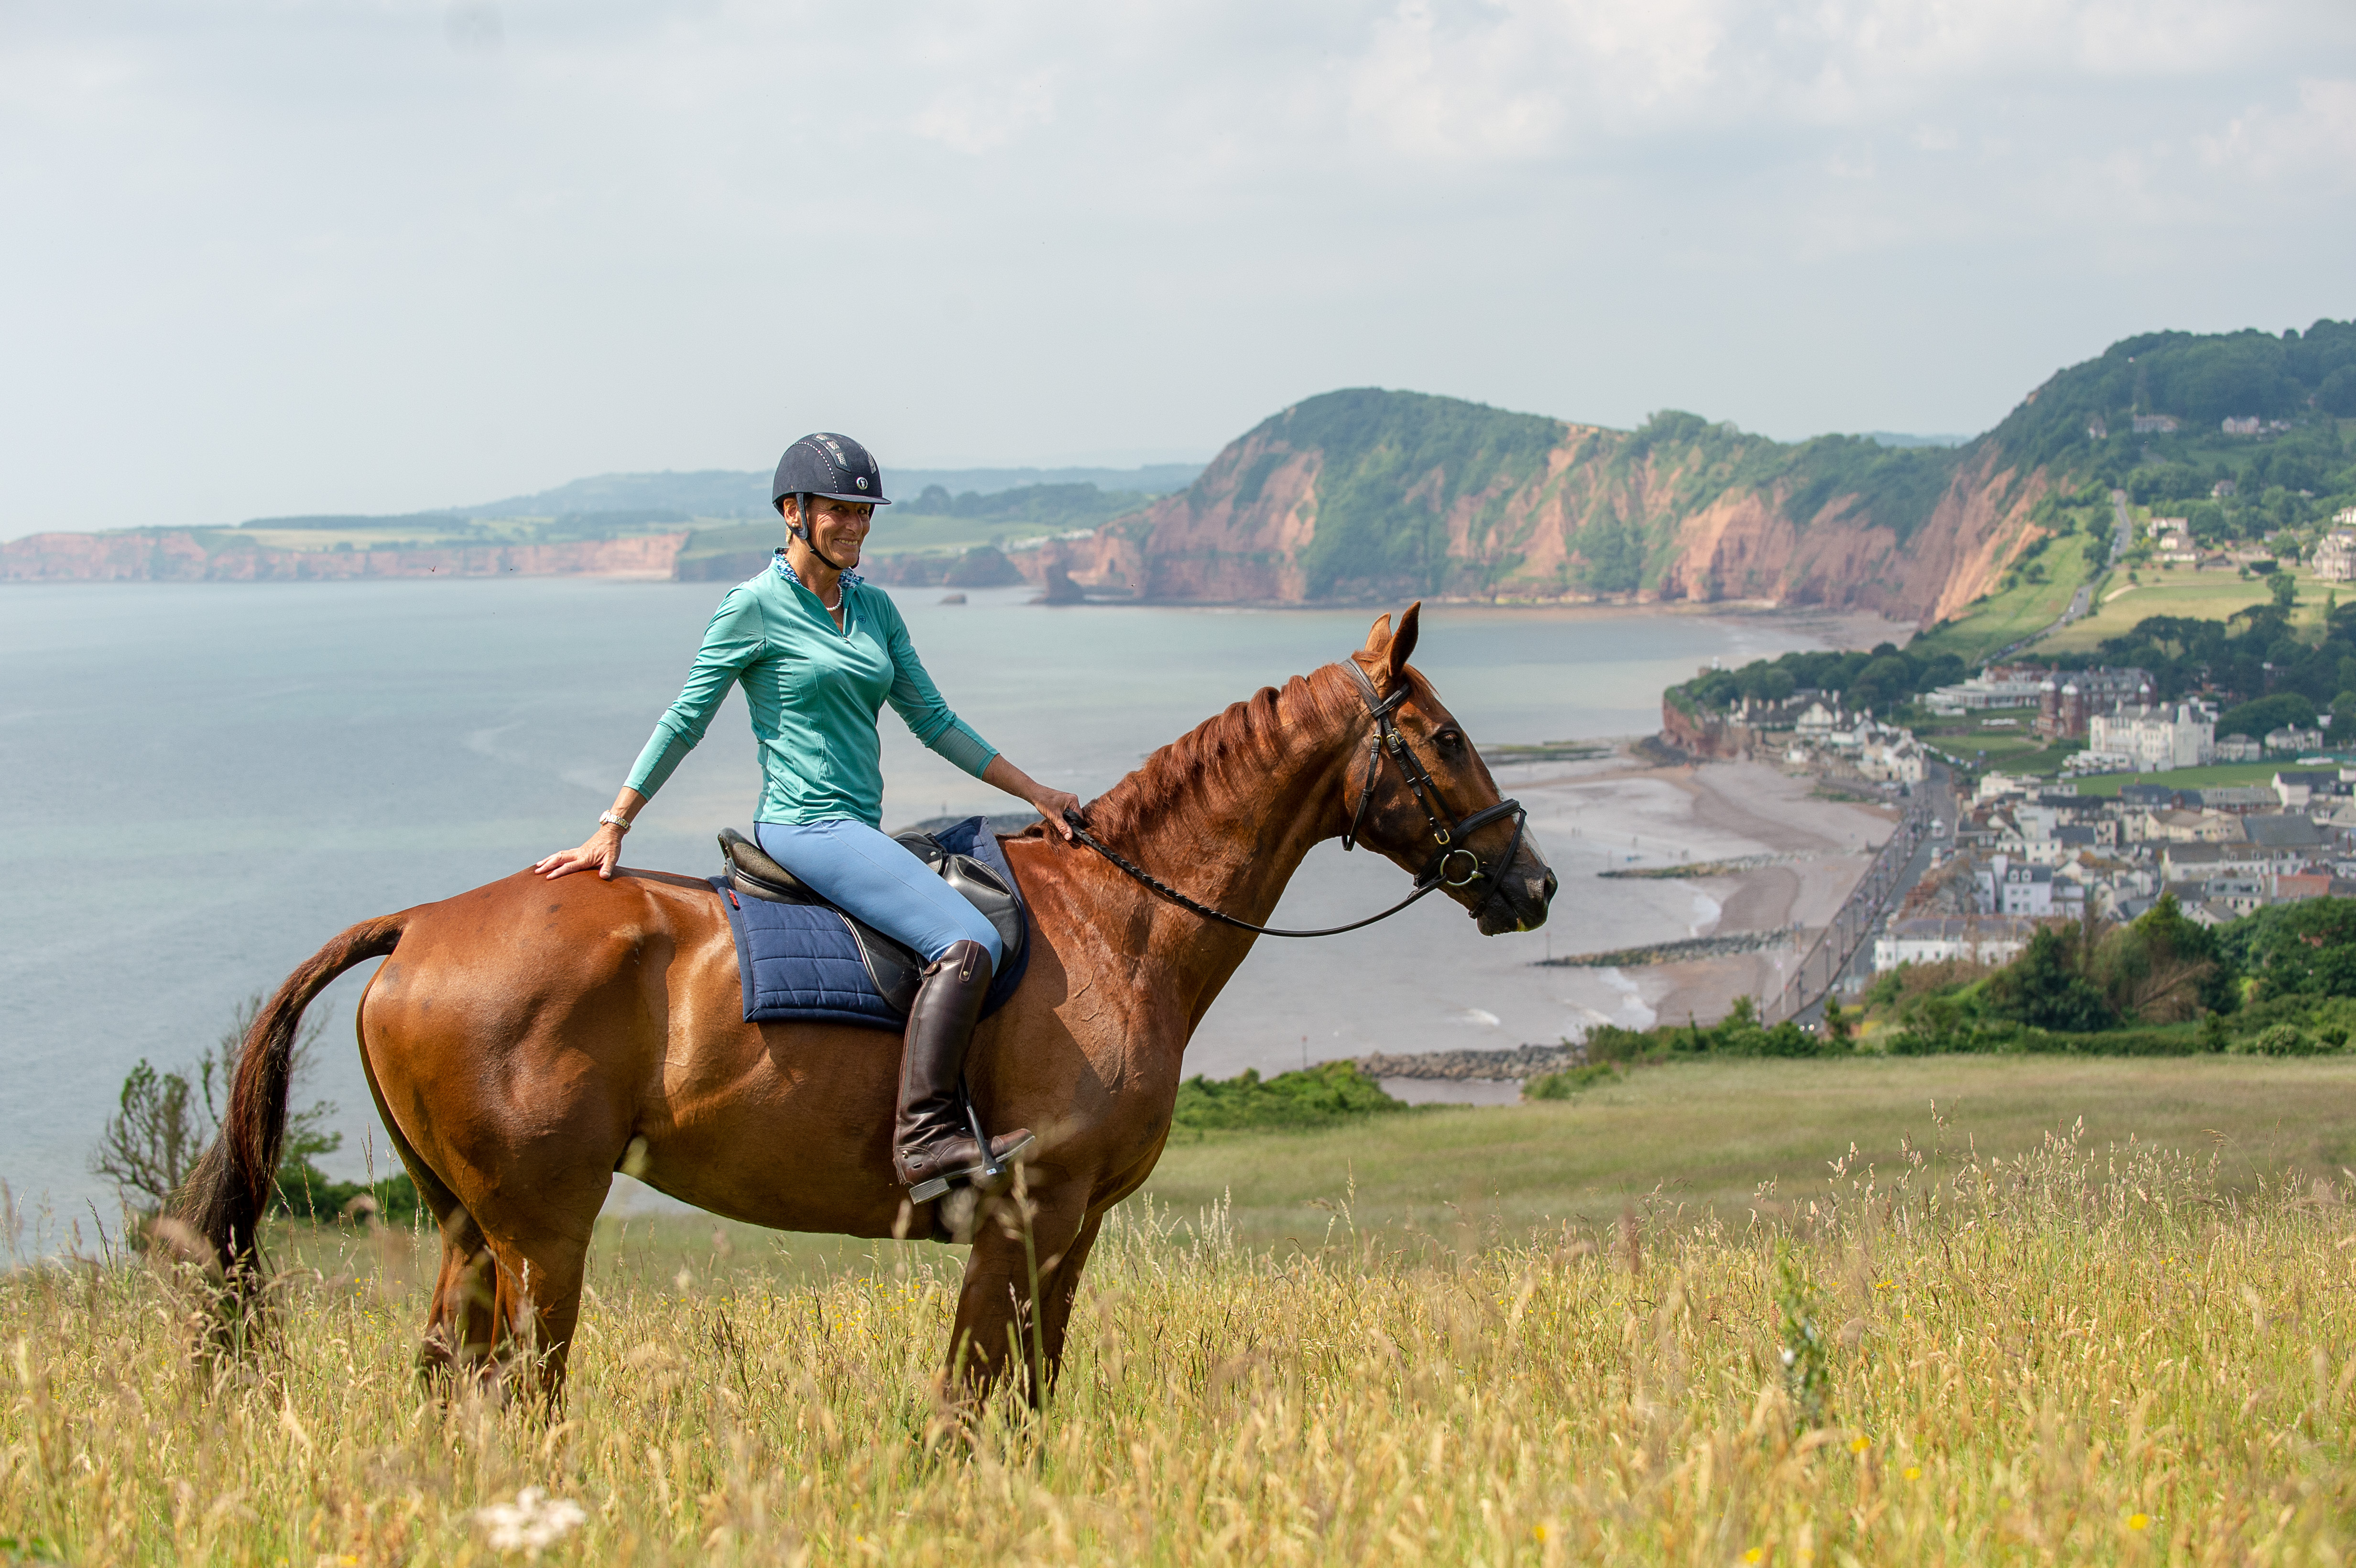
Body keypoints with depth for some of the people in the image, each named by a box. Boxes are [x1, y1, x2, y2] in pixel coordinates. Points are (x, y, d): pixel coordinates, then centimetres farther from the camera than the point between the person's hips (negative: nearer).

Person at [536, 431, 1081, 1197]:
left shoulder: (874, 608, 14)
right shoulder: (754, 608, -6)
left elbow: (932, 719, 17)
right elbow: (684, 723, -4)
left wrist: (1033, 792, 14)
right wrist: (610, 831, -7)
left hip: (858, 830, 9)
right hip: (806, 824, -9)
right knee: (966, 941, -24)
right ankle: (923, 1135, -27)